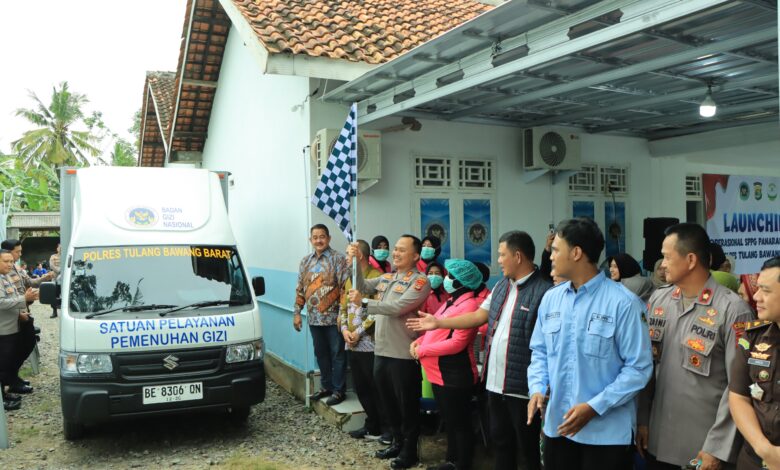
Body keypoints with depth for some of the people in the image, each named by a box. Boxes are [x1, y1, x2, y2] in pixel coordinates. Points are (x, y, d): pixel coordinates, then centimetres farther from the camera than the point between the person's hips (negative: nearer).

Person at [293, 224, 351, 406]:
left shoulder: (338, 259, -7)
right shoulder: (305, 261, 11)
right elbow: (300, 289, 15)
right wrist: (297, 312, 10)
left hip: (333, 317, -6)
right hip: (314, 318, 6)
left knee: (337, 354, 2)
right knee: (321, 354, 15)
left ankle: (339, 390, 12)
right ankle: (327, 386, 28)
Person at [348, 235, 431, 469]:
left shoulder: (420, 281, -12)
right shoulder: (386, 278, 12)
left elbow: (397, 308, -22)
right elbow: (363, 287, 8)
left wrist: (364, 303, -19)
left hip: (403, 354, -7)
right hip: (381, 351, 7)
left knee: (407, 405, 7)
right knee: (388, 402, 19)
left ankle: (410, 450, 23)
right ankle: (397, 442, 36)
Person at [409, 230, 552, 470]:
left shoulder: (543, 291, -18)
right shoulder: (501, 285, 10)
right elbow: (478, 316, 15)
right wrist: (438, 322, 14)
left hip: (523, 385, -8)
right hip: (495, 382, 8)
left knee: (531, 447, 8)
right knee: (500, 440, 21)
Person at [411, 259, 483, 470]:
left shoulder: (469, 305, -18)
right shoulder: (451, 301, 15)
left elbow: (457, 343, -23)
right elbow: (437, 329, 20)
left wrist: (422, 350, -18)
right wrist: (419, 340, 1)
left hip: (455, 374, -10)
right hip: (440, 372, 10)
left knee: (459, 423, 4)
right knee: (449, 421, 21)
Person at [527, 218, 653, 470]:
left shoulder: (623, 303, -12)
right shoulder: (550, 298, 5)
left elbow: (638, 367, -12)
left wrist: (594, 408, -18)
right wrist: (537, 389, -5)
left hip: (607, 431, -5)